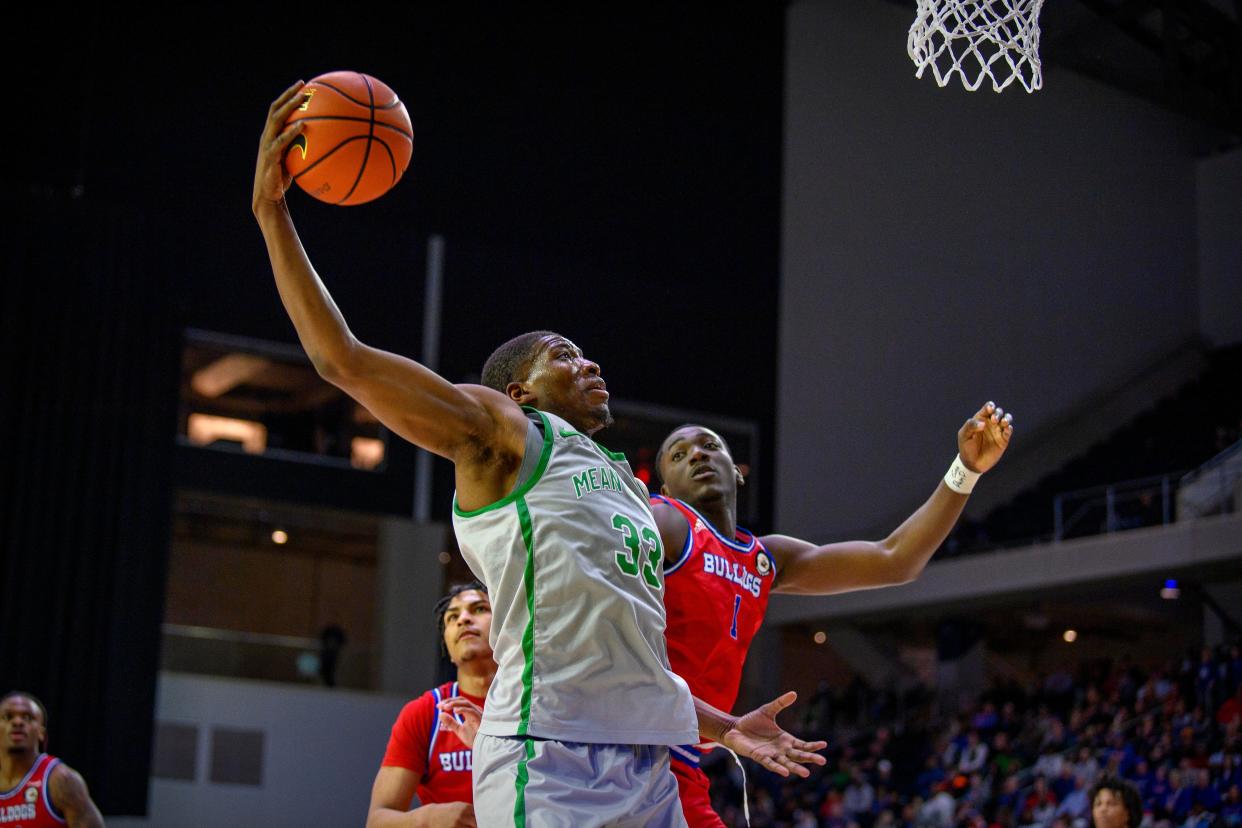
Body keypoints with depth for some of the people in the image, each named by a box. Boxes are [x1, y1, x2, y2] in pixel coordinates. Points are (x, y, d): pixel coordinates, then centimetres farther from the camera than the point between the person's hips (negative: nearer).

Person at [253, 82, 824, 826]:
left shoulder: (625, 485, 29)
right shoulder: (500, 431, 6)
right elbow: (342, 359, -4)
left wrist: (724, 728, 26)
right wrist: (273, 212, -8)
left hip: (648, 764, 8)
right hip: (549, 759, -8)